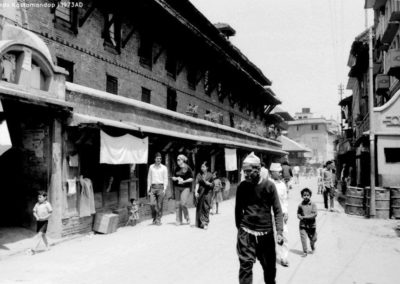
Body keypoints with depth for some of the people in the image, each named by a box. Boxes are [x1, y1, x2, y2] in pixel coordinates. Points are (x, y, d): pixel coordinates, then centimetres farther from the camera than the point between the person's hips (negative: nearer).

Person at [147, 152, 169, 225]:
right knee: (152, 204, -8)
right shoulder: (151, 167, 11)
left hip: (160, 187, -1)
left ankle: (158, 219, 9)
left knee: (159, 205, -1)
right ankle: (154, 217, 12)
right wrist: (148, 188, 7)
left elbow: (165, 179, 5)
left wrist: (164, 189, -5)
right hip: (153, 187, 1)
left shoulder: (164, 168, 6)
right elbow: (149, 178, 13)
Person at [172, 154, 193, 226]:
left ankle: (187, 218, 7)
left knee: (183, 203, -16)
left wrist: (184, 181, -17)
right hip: (177, 188, 5)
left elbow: (191, 179, -5)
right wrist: (177, 178, -6)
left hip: (186, 188, -5)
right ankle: (179, 221, 10)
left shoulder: (187, 168, -5)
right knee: (177, 204, 3)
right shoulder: (177, 168, 11)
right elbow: (173, 177, 14)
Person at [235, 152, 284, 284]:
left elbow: (277, 210, -4)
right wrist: (239, 228, 9)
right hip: (246, 233, 0)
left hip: (266, 233, 0)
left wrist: (279, 231, -12)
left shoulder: (269, 185, -7)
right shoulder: (242, 186, -3)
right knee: (245, 265, -7)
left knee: (270, 266, 15)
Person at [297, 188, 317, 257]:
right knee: (303, 238, -9)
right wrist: (300, 217, -18)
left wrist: (305, 217, -20)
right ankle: (305, 252, 4)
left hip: (312, 225, 0)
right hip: (303, 225, 0)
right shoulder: (300, 205, -2)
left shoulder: (313, 204, -6)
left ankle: (313, 248, 43)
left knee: (313, 239, 14)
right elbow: (298, 214, 5)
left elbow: (314, 214, -14)